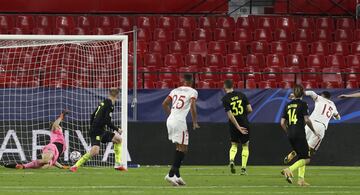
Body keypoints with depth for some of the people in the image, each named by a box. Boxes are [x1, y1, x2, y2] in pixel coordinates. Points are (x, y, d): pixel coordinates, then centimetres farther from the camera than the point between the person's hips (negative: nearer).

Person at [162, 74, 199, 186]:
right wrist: (195, 123, -3)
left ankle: (177, 175, 13)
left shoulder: (175, 90, 16)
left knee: (179, 148, 16)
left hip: (170, 121, 7)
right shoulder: (192, 92, -1)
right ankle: (171, 174, -13)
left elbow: (164, 104, 16)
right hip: (180, 121, -7)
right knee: (183, 149, -2)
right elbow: (192, 107, -13)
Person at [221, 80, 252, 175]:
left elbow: (230, 115, -15)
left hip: (233, 125, -1)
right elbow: (250, 110, -2)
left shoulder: (225, 99, -8)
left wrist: (238, 127, -13)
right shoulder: (241, 95, -1)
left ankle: (231, 160, -10)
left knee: (234, 145, 18)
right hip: (244, 123, 1)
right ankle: (243, 168, 5)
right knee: (245, 146, 12)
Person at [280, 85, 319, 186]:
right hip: (299, 134, -7)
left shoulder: (288, 105, 12)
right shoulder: (303, 104, -5)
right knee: (306, 159, -4)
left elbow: (282, 123, 10)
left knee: (301, 157, 18)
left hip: (290, 136, 7)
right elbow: (307, 120, -13)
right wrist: (314, 131, 0)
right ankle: (289, 170, -24)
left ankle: (301, 179, 8)